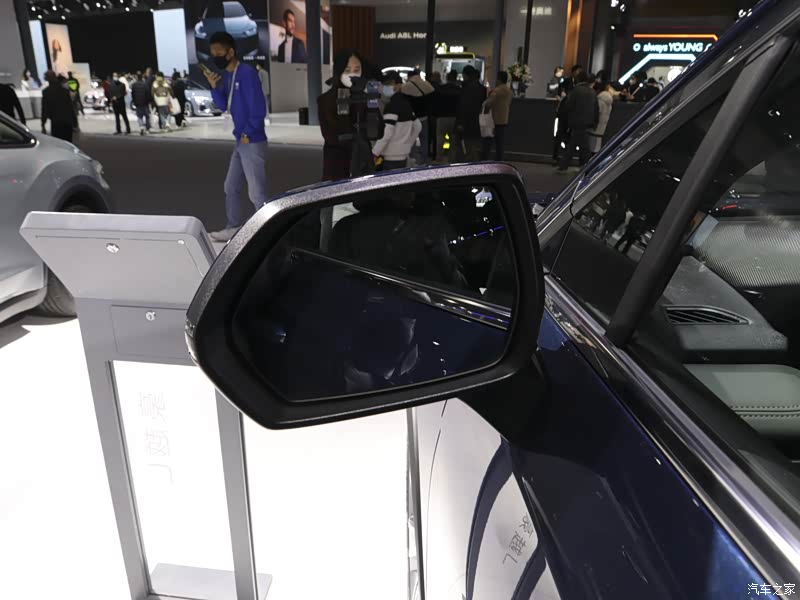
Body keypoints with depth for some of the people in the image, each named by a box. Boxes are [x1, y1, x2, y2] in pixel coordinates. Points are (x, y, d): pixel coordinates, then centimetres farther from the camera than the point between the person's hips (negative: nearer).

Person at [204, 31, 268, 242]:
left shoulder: (247, 73, -15)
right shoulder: (226, 75, 11)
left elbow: (258, 109, -18)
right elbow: (223, 106, 15)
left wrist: (248, 133, -10)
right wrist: (214, 87, -1)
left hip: (253, 142, -10)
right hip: (240, 142, 10)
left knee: (257, 194, -10)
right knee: (231, 187, 18)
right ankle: (235, 228, 31)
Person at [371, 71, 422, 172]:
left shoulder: (392, 106, -15)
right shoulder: (406, 103, 12)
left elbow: (386, 134, -22)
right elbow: (418, 126, 19)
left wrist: (375, 153, -16)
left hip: (391, 156, -9)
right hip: (404, 154, 9)